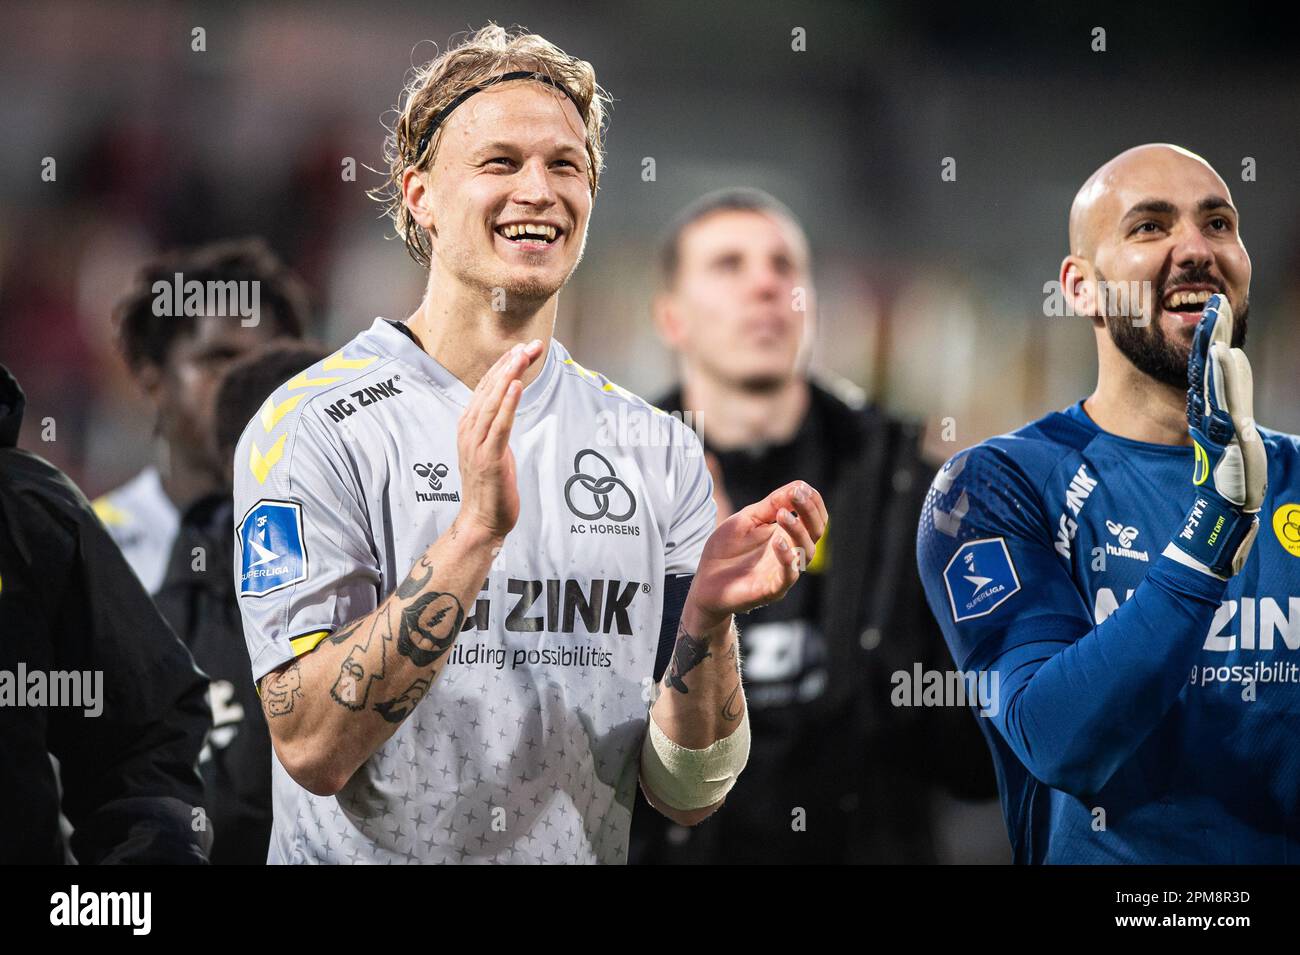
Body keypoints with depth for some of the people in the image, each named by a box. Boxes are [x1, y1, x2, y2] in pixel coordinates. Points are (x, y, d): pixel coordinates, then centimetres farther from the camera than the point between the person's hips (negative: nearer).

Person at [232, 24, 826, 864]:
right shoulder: (311, 426, -8)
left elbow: (687, 794, 0)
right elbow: (313, 749, -19)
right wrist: (475, 532, -26)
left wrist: (708, 620, -17)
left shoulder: (659, 451, 3)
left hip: (585, 855, 3)